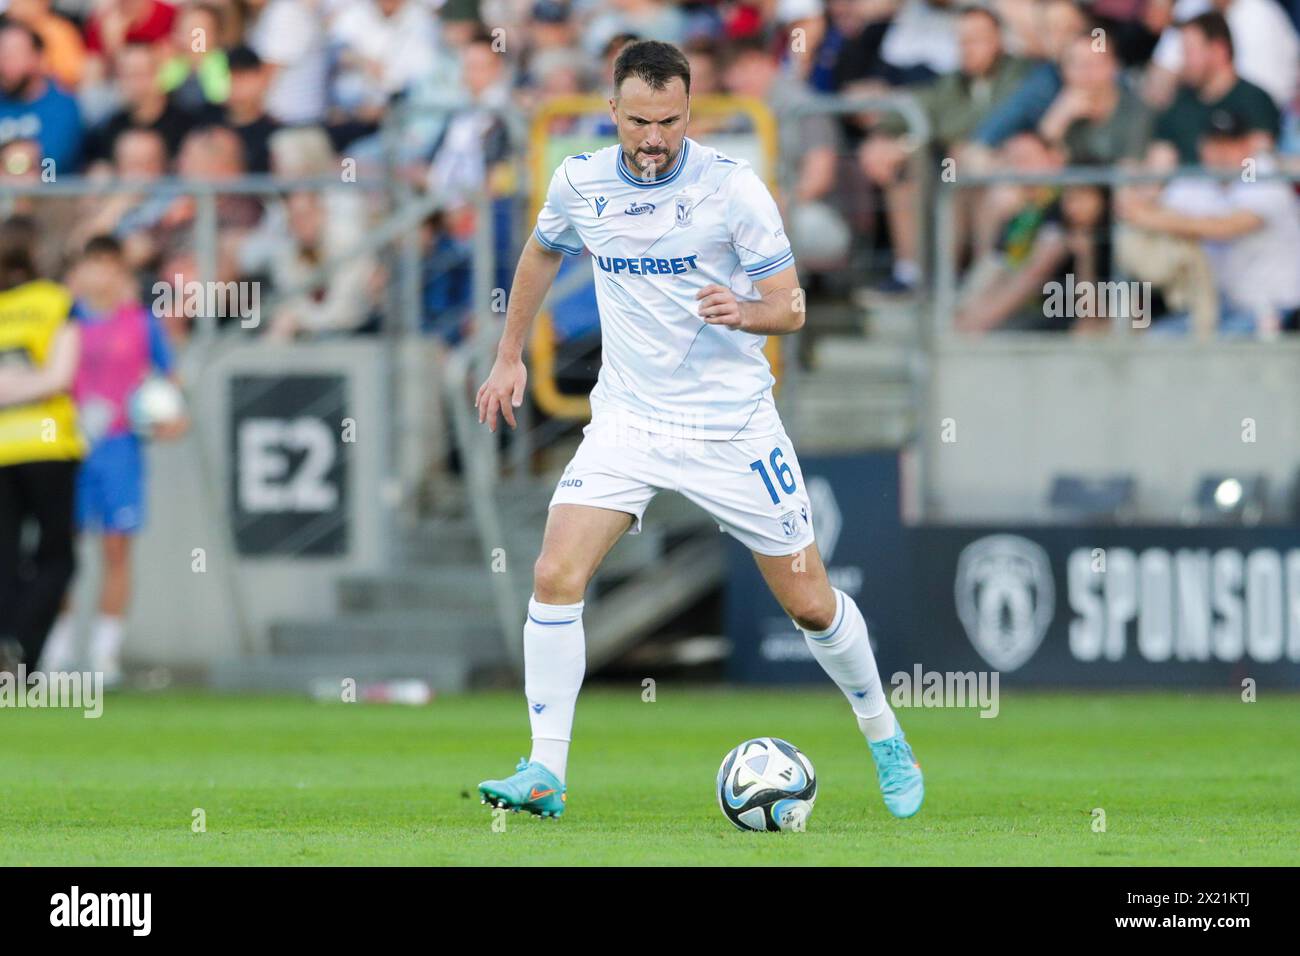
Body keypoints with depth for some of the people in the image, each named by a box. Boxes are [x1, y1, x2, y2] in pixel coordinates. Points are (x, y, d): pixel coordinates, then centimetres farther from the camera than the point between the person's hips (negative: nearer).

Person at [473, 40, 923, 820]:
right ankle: (546, 774, -12)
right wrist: (510, 357, 20)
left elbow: (791, 308, -9)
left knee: (811, 604, 5)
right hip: (628, 422, 2)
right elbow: (542, 253, 21)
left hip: (732, 425, -2)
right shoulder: (580, 184, -2)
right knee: (556, 577, -17)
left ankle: (886, 741, 30)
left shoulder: (732, 186, -12)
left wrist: (742, 311, -30)